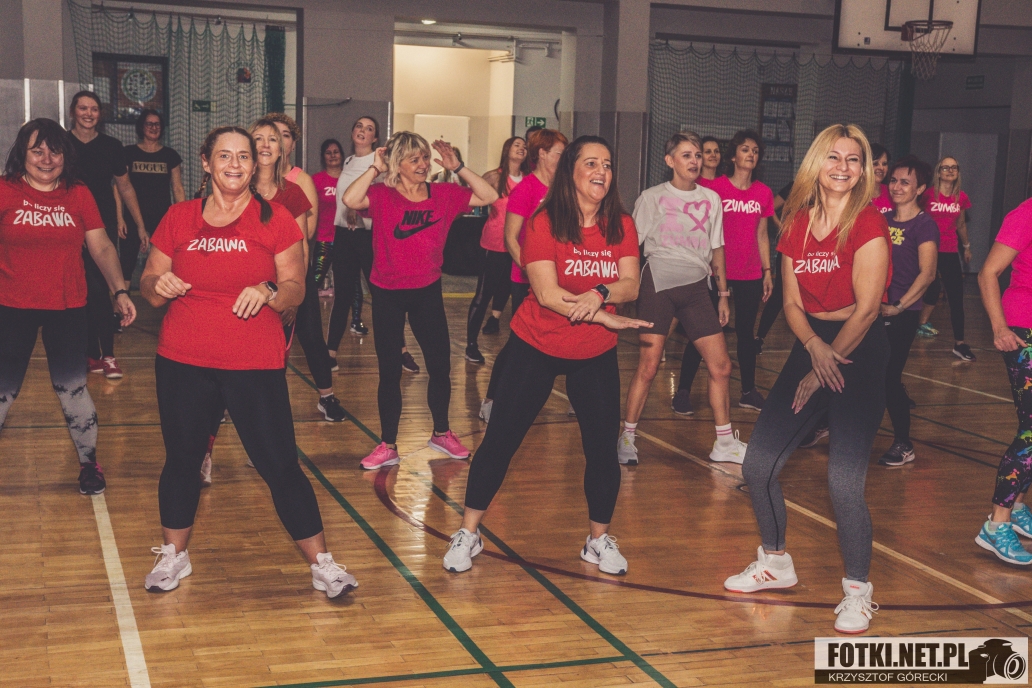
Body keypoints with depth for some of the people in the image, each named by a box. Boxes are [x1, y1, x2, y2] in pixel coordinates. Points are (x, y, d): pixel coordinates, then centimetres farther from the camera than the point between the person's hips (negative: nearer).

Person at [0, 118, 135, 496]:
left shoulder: (79, 195, 3)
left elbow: (102, 248, 4)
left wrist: (120, 291, -5)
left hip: (67, 308, 1)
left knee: (72, 388, 7)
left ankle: (89, 462, 25)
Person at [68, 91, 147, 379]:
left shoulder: (112, 147, 4)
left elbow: (125, 188, 11)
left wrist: (140, 225, 9)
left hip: (104, 228, 0)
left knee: (98, 290, -8)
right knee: (81, 292, 4)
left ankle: (105, 355, -2)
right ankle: (93, 353, 13)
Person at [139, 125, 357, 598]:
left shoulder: (275, 220, 0)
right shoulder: (179, 218, 5)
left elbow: (295, 290, -2)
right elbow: (148, 288, 10)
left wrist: (267, 291, -23)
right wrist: (158, 285, -13)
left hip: (256, 364, -2)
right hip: (183, 363, 2)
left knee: (279, 465, -2)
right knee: (181, 459, 14)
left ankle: (321, 563, 11)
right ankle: (173, 556, 34)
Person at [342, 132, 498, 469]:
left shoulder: (444, 195, -1)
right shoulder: (382, 196, -9)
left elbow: (490, 196, -4)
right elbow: (350, 200, -29)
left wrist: (457, 168, -9)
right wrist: (375, 168, -20)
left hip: (427, 292, 2)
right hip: (387, 295, -2)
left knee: (440, 366, 8)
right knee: (390, 372, 6)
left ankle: (441, 434, 29)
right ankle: (388, 445, 17)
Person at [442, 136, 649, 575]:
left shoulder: (621, 226, 0)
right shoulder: (544, 223, -14)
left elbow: (631, 286, -9)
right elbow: (548, 294, -21)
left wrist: (600, 293, -29)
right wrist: (607, 318, -22)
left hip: (596, 355, 3)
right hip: (536, 347, -3)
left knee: (604, 448, 2)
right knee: (500, 439, 0)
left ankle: (598, 539, 22)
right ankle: (468, 534, 15)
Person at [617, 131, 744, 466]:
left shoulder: (711, 199, 12)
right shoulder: (652, 198, 1)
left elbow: (716, 248, 17)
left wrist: (723, 293, 16)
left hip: (696, 287, 4)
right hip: (658, 283, -4)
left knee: (720, 365, 2)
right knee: (648, 366, -8)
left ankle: (724, 443, 15)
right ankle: (627, 438, 7)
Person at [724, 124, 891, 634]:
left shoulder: (868, 223, -11)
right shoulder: (797, 224, 7)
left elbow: (866, 307, -14)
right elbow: (792, 303, 5)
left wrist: (827, 366, -8)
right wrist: (815, 347, -14)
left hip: (860, 351, -6)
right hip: (812, 346, 6)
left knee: (844, 479, -15)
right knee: (758, 464, 4)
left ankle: (858, 591, 7)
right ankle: (775, 562, 28)